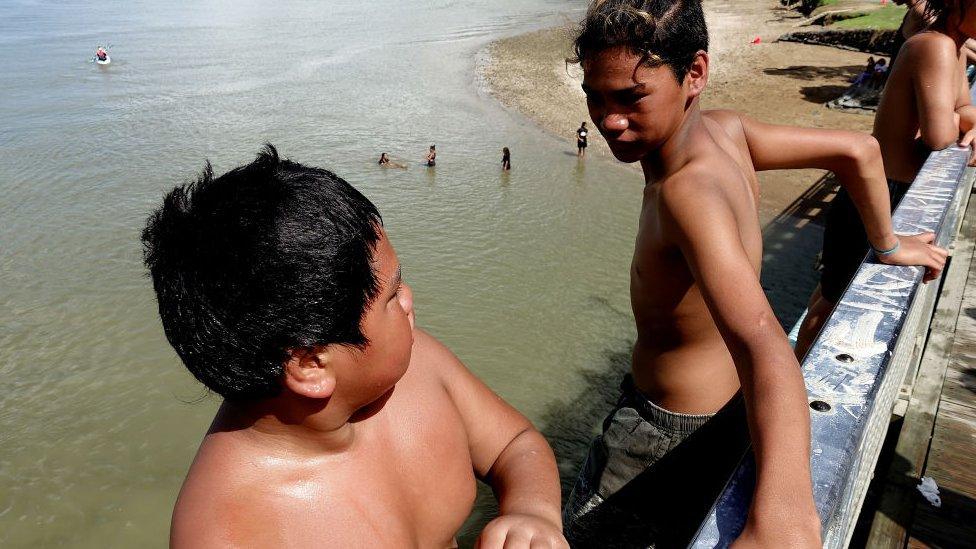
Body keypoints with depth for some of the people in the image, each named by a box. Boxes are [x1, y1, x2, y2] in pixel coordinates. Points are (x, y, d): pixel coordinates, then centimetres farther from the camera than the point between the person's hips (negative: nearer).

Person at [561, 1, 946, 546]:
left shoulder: (690, 193, -35)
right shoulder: (723, 128, -9)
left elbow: (762, 341, -49)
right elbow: (860, 149, 2)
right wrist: (887, 244, 17)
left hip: (673, 431, -8)